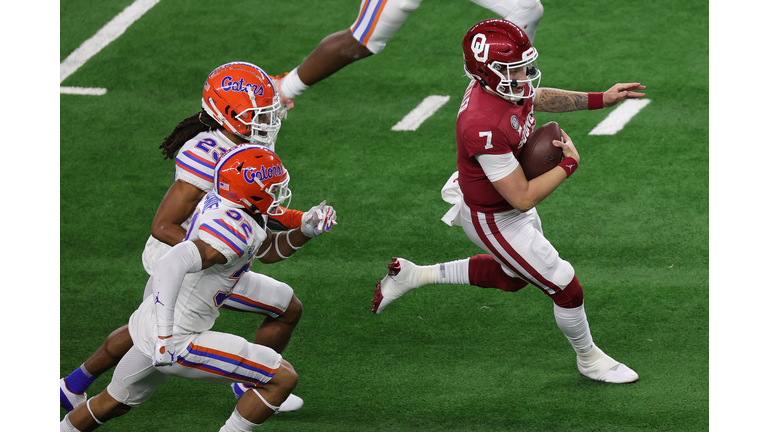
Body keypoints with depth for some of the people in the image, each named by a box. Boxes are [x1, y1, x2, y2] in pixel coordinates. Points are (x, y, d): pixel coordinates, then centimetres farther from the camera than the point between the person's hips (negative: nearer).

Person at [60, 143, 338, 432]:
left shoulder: (219, 203, 3)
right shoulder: (236, 232, -26)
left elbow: (268, 250, 20)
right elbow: (173, 265, -39)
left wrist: (306, 231, 3)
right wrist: (166, 337, -38)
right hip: (177, 339, -10)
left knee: (115, 402, 32)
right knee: (283, 378, -6)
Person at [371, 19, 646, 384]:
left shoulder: (502, 81, -15)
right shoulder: (484, 128, -41)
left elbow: (538, 98, 12)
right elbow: (523, 198, -33)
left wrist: (601, 100, 7)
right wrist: (569, 165, -22)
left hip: (515, 207, 9)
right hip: (494, 222, -9)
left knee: (513, 277, 32)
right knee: (567, 289, 5)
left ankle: (414, 275, 37)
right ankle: (589, 360, 32)